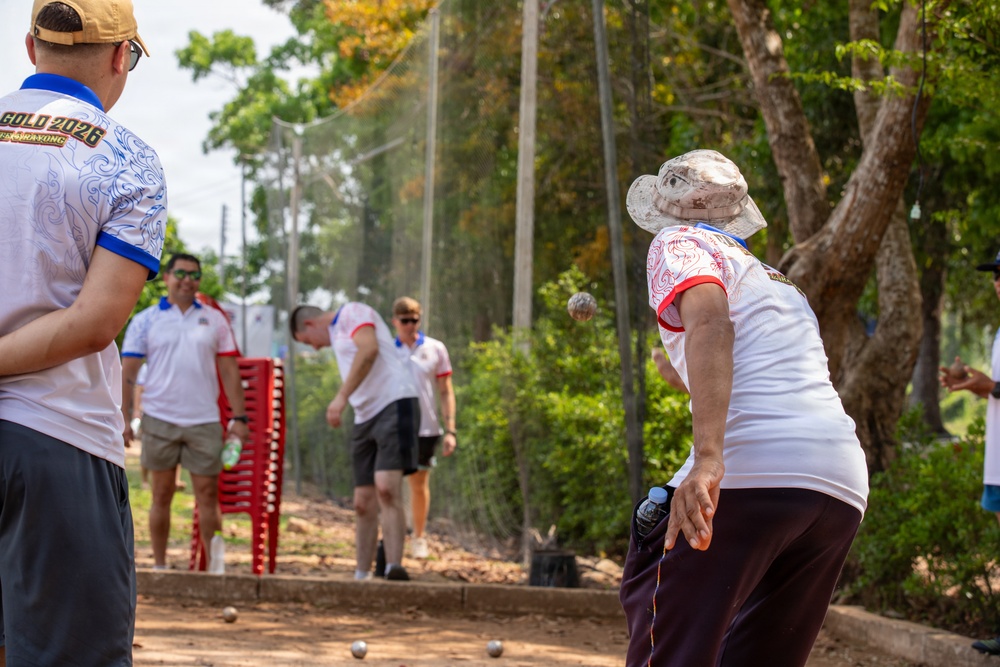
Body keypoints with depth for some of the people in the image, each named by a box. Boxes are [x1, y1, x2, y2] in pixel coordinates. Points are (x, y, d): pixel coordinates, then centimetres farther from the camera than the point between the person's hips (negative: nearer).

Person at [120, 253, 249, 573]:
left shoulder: (214, 320, 10)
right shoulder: (145, 321, 5)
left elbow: (229, 370, 10)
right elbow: (127, 372, 3)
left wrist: (239, 417, 4)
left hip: (204, 421, 1)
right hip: (159, 420, -1)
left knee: (208, 494, -1)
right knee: (162, 495, 5)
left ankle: (215, 565, 3)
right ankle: (159, 566, 11)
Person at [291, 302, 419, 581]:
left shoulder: (352, 312, 0)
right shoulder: (337, 336, 28)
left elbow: (369, 349, -20)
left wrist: (341, 396, -24)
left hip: (394, 403, -10)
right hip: (365, 417, 10)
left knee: (386, 488, -24)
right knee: (364, 503, 6)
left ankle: (394, 568, -33)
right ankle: (361, 577, 11)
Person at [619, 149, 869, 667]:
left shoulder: (679, 242, 10)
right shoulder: (777, 280, 33)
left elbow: (708, 318, -11)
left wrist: (708, 458, -23)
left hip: (754, 466, -8)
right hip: (845, 488, 8)